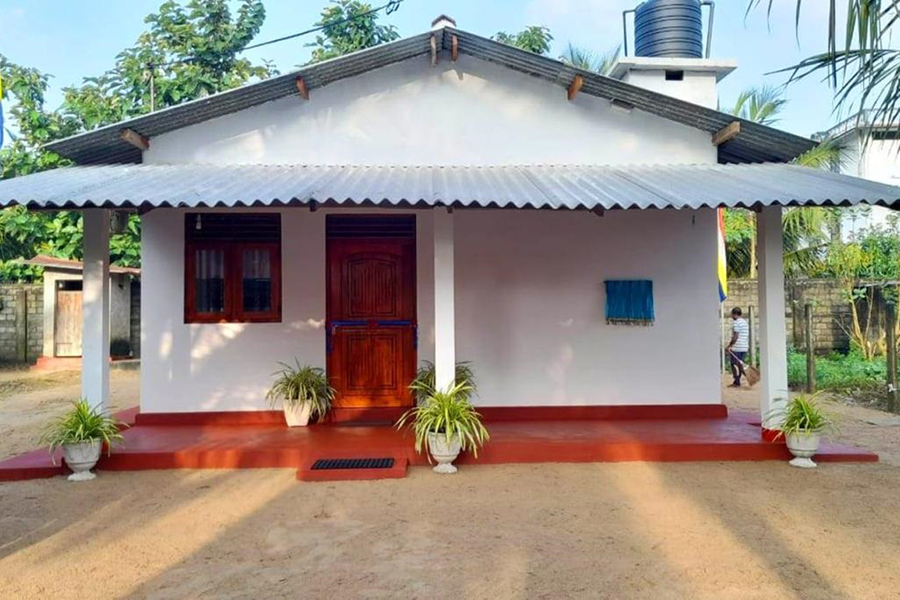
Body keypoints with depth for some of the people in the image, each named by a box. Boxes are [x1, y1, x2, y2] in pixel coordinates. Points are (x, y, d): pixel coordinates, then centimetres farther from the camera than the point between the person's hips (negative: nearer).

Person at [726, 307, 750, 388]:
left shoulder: (736, 322, -11)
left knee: (734, 364, -4)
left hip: (736, 347, -9)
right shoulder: (745, 322, 17)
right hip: (744, 347, 9)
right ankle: (737, 381, 14)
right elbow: (747, 336, 19)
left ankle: (737, 382, -5)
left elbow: (735, 337, -18)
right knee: (740, 364, 11)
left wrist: (729, 346, -15)